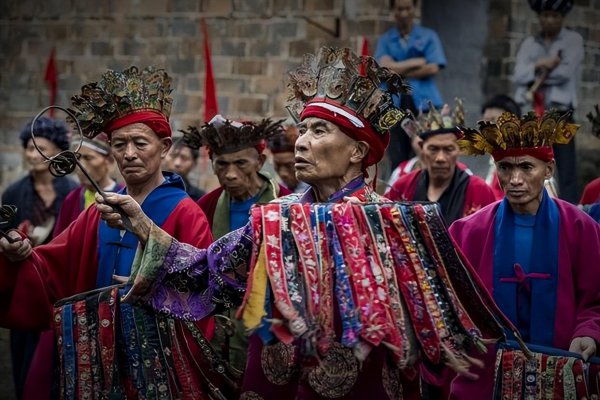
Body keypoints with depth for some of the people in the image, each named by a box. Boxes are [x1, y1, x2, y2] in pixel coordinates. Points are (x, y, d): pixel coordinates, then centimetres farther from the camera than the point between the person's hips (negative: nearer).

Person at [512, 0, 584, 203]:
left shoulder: (573, 40, 5)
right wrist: (540, 65, -13)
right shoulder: (529, 43, 15)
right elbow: (518, 76, 1)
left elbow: (566, 72, -9)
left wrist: (538, 75, -2)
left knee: (566, 172, -7)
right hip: (531, 113, 4)